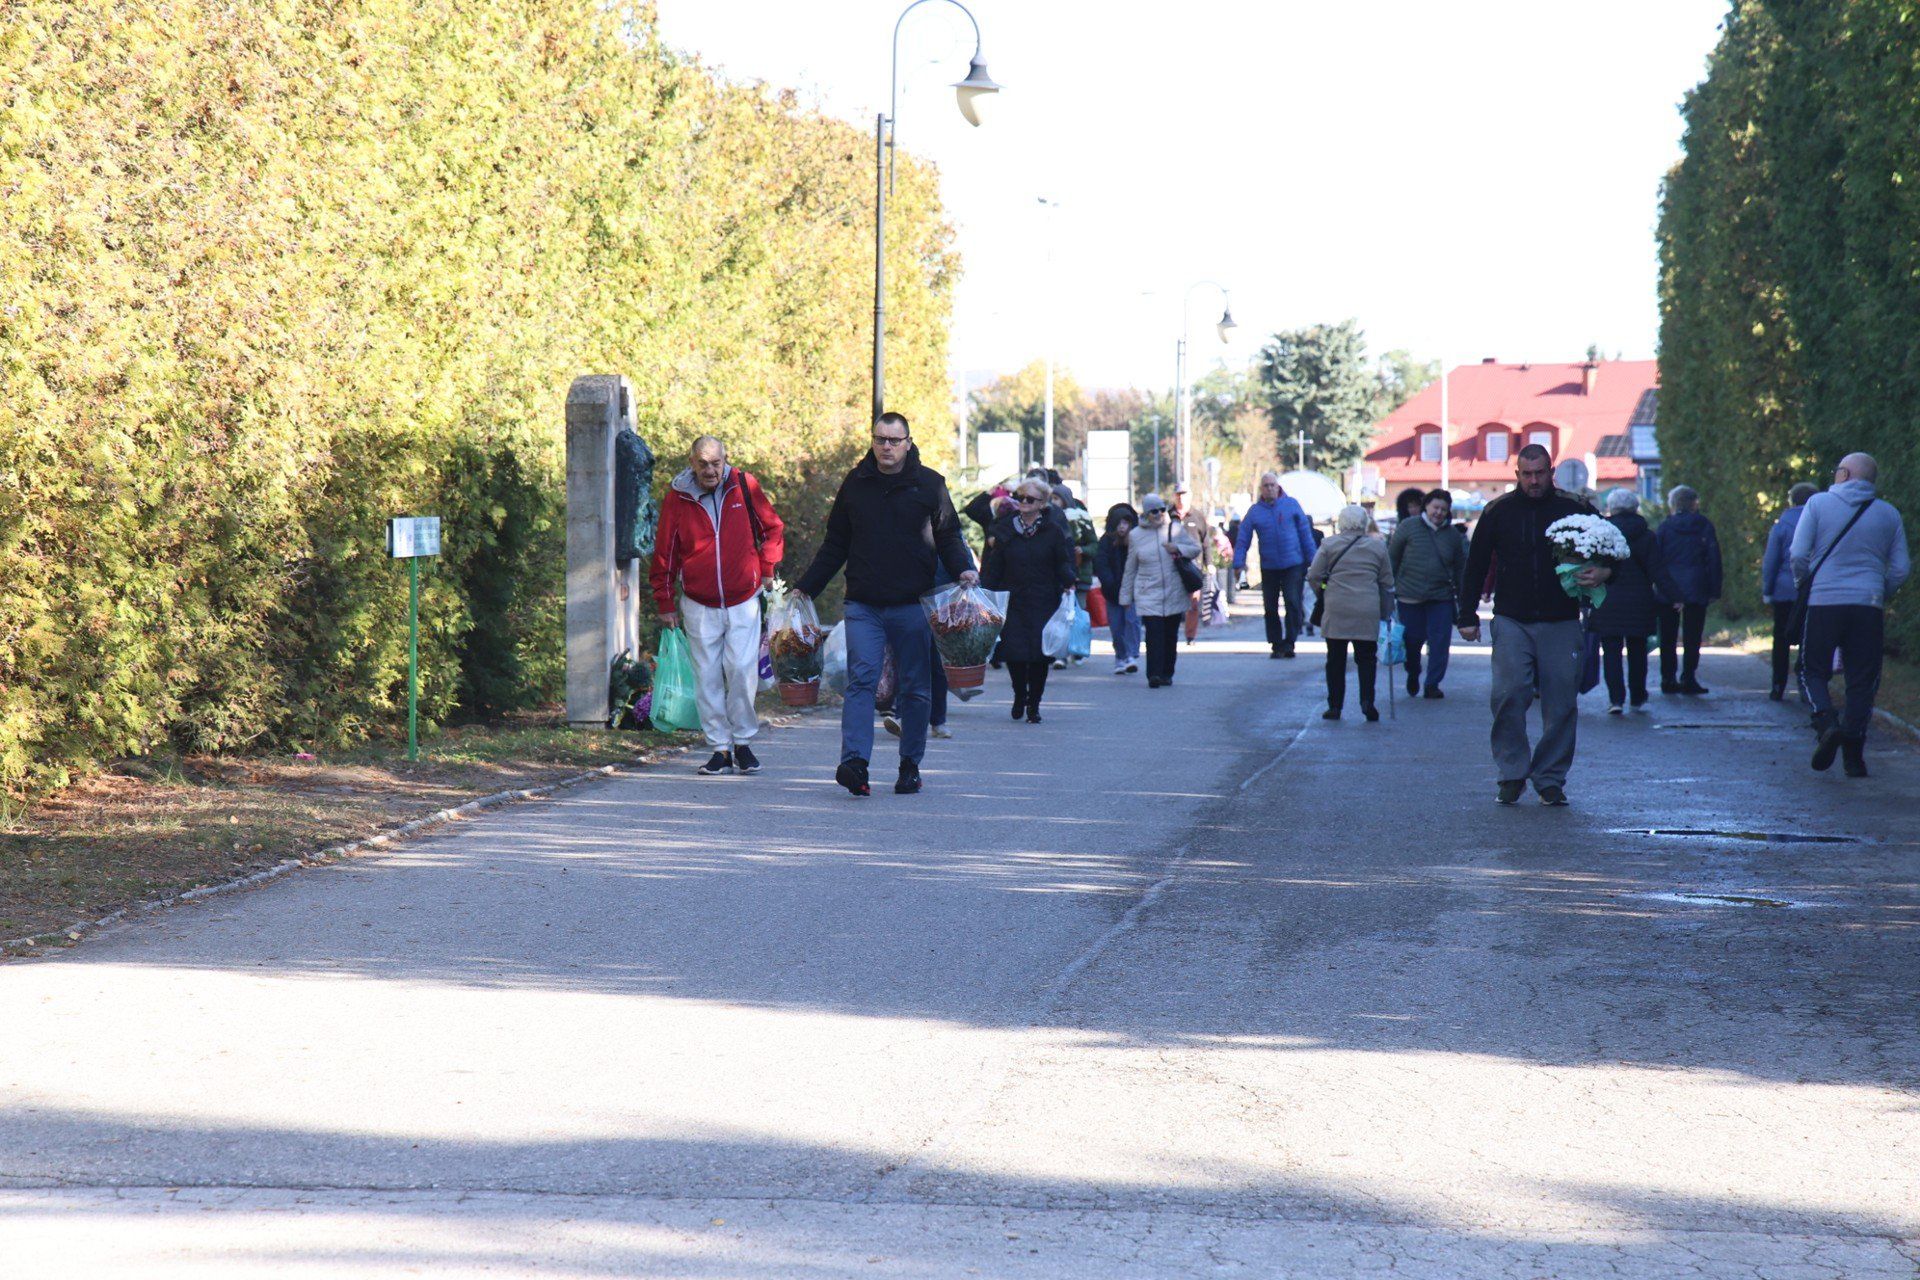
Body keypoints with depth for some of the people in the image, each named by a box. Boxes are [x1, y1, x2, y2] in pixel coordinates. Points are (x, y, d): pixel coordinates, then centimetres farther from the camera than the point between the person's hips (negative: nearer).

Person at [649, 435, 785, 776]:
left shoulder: (744, 486, -3)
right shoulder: (677, 498, -3)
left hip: (743, 601, -1)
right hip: (699, 605, 1)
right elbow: (664, 553, 5)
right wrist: (665, 602, 6)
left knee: (742, 669, -6)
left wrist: (766, 569, 6)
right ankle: (719, 748, 10)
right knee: (707, 677, 2)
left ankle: (743, 743, 9)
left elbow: (773, 529, 12)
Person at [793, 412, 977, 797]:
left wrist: (963, 570, -14)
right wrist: (806, 587, 12)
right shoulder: (855, 483, 10)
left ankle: (910, 765, 16)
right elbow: (835, 544, 16)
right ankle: (854, 761, -22)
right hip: (863, 605, 1)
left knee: (914, 688, 6)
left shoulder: (929, 484, 5)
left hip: (913, 605, -1)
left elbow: (948, 536, 6)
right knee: (861, 679, -13)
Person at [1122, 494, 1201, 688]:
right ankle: (1154, 675, -20)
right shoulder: (1136, 535, 5)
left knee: (1171, 635, 6)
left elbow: (1196, 548, 11)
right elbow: (1130, 568, 12)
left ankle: (1166, 673, 19)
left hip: (1174, 594, 2)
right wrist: (1126, 596, 14)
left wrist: (1178, 549, -10)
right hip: (1148, 594, -2)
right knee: (1154, 634, -15)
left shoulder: (1176, 529, 5)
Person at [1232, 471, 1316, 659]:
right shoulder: (1254, 511, 4)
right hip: (1268, 567, 2)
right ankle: (1276, 645, 16)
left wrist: (1311, 559, 3)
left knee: (1293, 603, -12)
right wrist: (1239, 563, -8)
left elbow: (1305, 532, 5)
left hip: (1293, 565, -2)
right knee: (1270, 608, 6)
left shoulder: (1291, 505, 2)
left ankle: (1289, 643, -7)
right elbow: (1242, 539, 3)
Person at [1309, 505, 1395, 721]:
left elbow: (1313, 575, -1)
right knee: (1366, 657, 6)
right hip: (1368, 611, 0)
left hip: (1336, 609, 0)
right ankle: (1367, 701, -9)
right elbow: (1387, 582, 9)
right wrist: (1386, 611, 17)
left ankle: (1334, 705, 8)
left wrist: (1322, 593, 17)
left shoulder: (1329, 544, 2)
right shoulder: (1377, 546, 6)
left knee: (1335, 659, 8)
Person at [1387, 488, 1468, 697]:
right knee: (1412, 641, 6)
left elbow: (1460, 568, 15)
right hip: (1410, 597, -2)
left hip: (1442, 597, 2)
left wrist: (1462, 598, 13)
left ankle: (1432, 684, 4)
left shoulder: (1453, 535, 8)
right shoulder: (1408, 527, 0)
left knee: (1440, 642, -5)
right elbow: (1392, 558, 3)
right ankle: (1412, 676, 32)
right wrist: (1389, 586, 1)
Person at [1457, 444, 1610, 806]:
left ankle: (1550, 779, 11)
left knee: (1561, 704, 0)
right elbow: (1475, 565, 13)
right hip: (1512, 622, 0)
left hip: (1561, 624, 0)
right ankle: (1512, 773, 0)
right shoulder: (1498, 512, 6)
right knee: (1509, 694, -12)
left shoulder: (1575, 510, 4)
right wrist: (1467, 616, 8)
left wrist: (1603, 572, -14)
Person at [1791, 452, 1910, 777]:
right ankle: (1854, 756, 5)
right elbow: (1901, 568, 8)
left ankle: (1826, 723, -15)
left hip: (1824, 602, -2)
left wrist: (1804, 582, 13)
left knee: (1813, 671, 11)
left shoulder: (1818, 503, -1)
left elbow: (1799, 555, -5)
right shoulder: (1889, 514, 8)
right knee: (1862, 681, 8)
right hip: (1869, 605, 2)